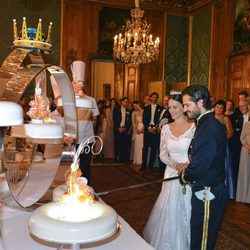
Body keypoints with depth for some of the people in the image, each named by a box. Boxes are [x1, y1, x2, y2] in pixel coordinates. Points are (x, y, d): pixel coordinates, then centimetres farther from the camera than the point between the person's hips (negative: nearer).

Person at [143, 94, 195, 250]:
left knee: (186, 211, 6)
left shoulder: (194, 128, -8)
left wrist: (188, 167, -21)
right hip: (171, 174, 4)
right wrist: (176, 165, -12)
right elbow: (163, 154, 5)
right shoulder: (166, 128, 5)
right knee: (168, 211, 10)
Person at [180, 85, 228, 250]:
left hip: (207, 194, -9)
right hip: (211, 190, 9)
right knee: (198, 235, 23)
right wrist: (187, 172, 5)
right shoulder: (212, 123, 7)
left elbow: (198, 168, -24)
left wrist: (184, 176, -5)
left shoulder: (208, 129, -25)